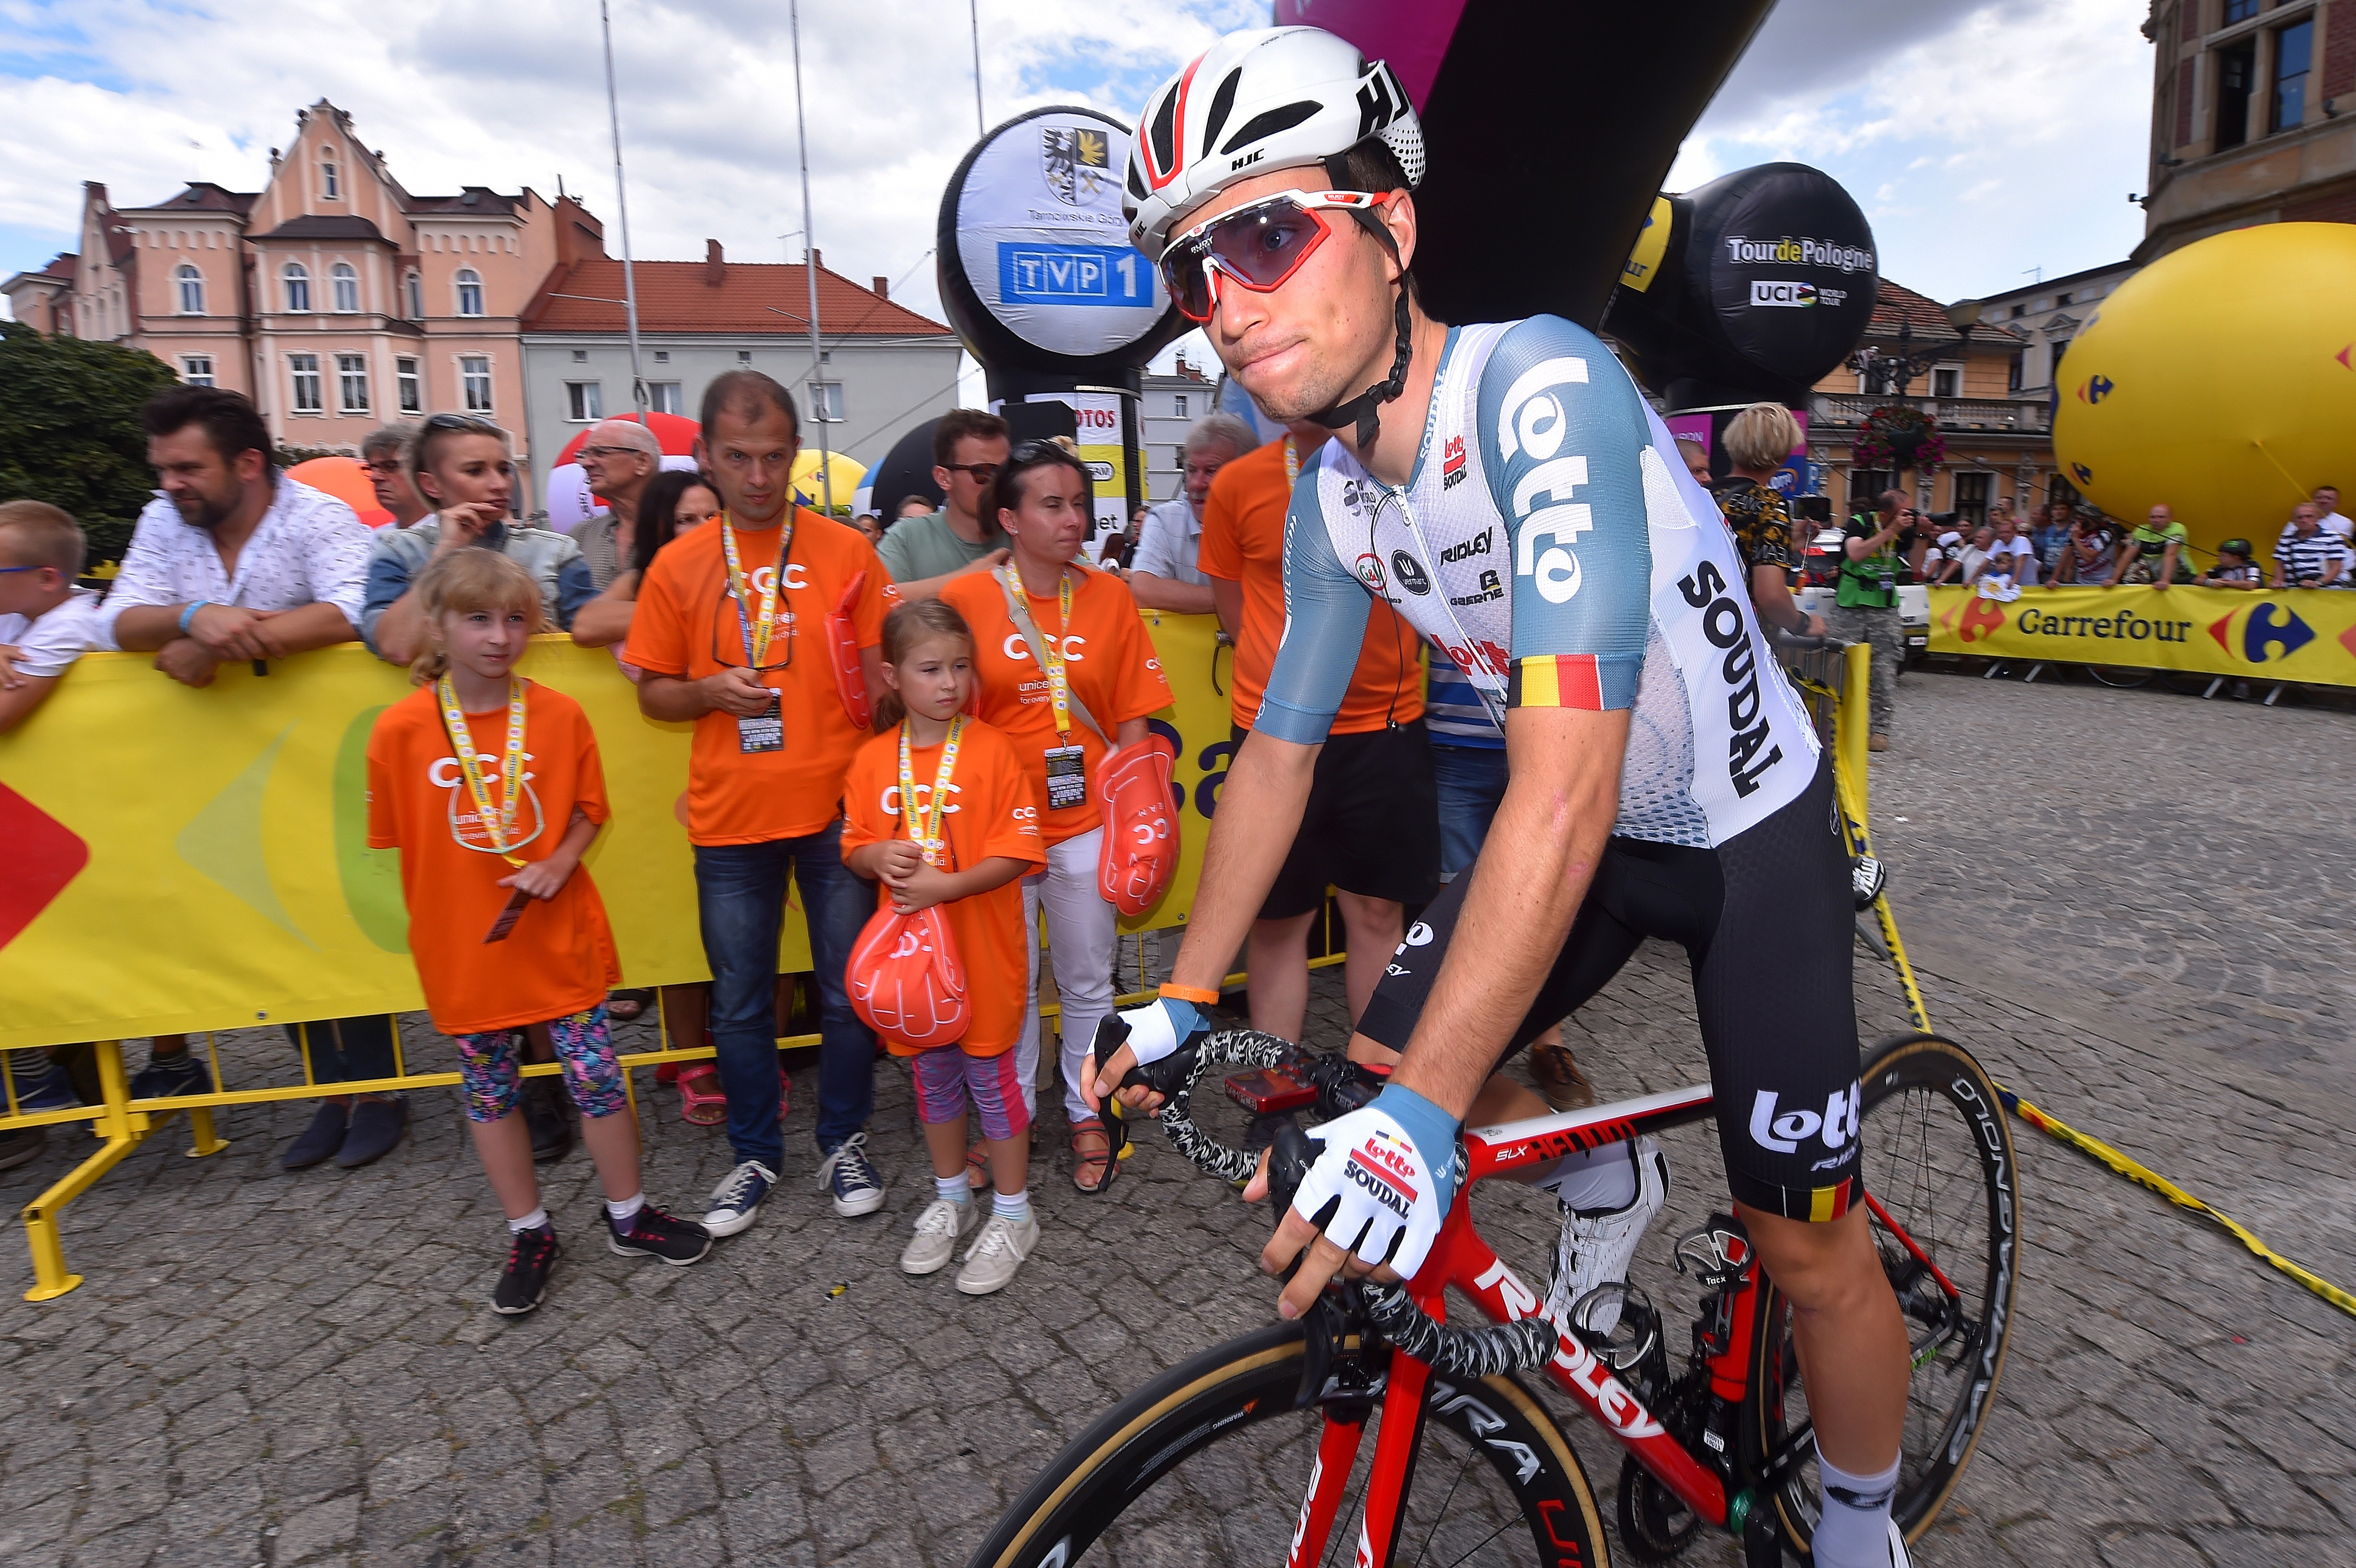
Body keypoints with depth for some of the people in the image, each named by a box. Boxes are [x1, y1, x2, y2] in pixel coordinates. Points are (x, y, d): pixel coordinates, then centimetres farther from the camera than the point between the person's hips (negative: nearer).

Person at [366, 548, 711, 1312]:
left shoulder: (560, 714, -6)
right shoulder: (401, 728, -8)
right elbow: (397, 841, 0)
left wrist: (562, 861, -13)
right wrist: (435, 918, -1)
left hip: (561, 937, 0)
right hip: (462, 947, 0)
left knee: (597, 1075, 6)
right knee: (489, 1090, 13)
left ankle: (628, 1216, 27)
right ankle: (529, 1234, 31)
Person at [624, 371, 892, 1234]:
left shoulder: (845, 551, 1)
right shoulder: (678, 566, 4)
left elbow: (883, 676, 4)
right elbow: (653, 693, 8)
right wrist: (710, 692, -11)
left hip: (834, 808, -1)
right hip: (730, 817, 1)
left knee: (848, 990, 8)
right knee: (740, 1001, 12)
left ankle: (844, 1140, 29)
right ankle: (755, 1154, 31)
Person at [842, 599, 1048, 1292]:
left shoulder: (993, 749, -11)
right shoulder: (874, 759, 1)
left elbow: (1018, 852, -14)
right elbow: (853, 847, 8)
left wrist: (947, 885, -24)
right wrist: (879, 858, -15)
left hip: (982, 949, -4)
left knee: (991, 1074, 6)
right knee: (933, 1074, 17)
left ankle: (1012, 1215, 23)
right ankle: (950, 1199, 37)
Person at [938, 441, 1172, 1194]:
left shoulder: (1109, 596, 1)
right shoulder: (966, 599, -5)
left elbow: (1131, 718, 2)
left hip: (1084, 822, 1)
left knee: (1088, 980, 14)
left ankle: (1087, 1114, 33)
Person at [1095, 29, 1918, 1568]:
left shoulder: (1540, 386, -31)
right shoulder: (1332, 498, -7)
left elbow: (1566, 777, -39)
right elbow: (1280, 750, 1)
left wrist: (1424, 1118, -41)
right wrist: (1182, 1002, 0)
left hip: (1750, 831, -6)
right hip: (1596, 830, 6)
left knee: (1807, 1251, 1)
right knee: (1379, 1065, 1)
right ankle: (1609, 1180, 31)